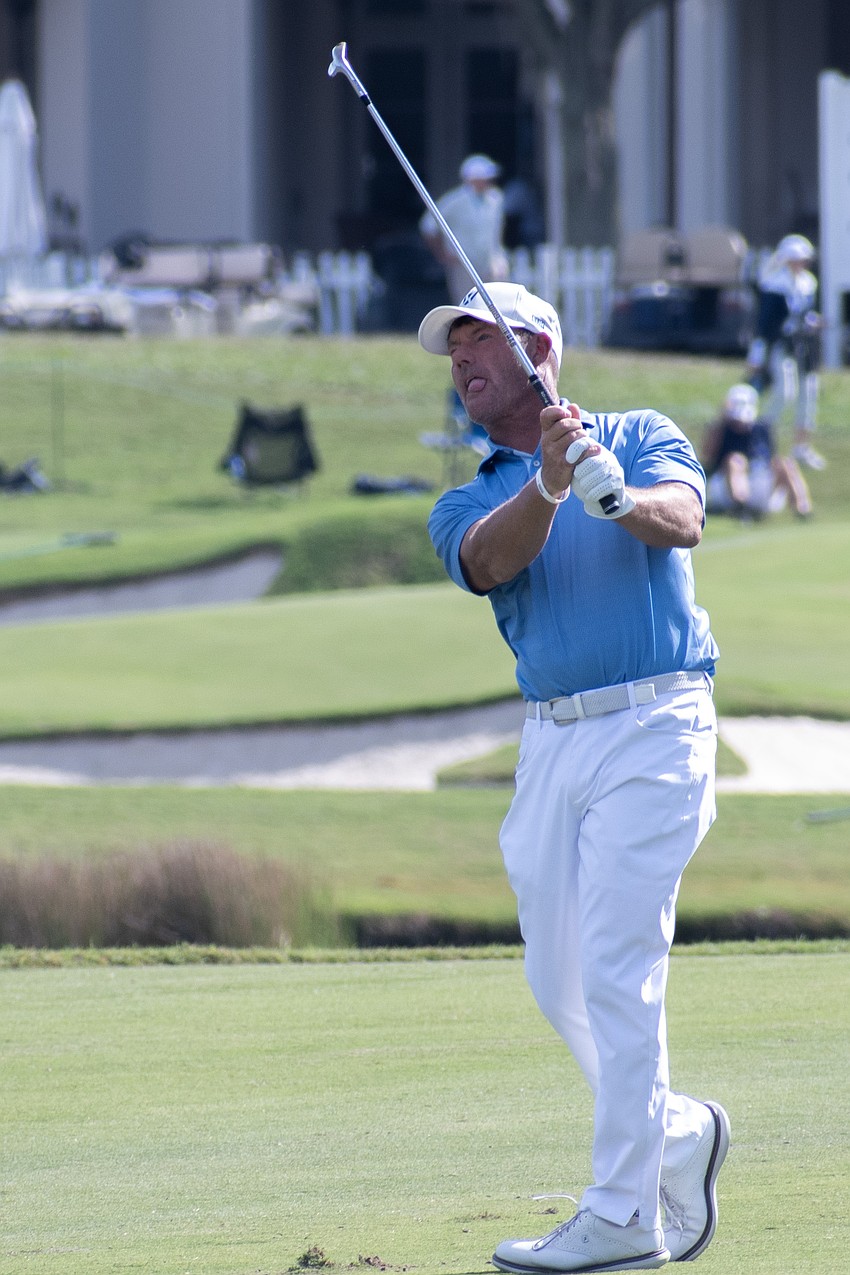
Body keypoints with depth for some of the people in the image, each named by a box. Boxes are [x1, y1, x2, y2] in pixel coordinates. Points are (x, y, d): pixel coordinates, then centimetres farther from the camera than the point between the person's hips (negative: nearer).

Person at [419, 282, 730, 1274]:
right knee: (557, 979, 6)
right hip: (550, 740, 5)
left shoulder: (638, 437, 6)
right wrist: (549, 484, -30)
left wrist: (621, 498, -37)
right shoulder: (469, 504, 14)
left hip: (653, 726, -5)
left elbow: (684, 520, -15)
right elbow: (492, 561, -10)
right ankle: (679, 1132, 29)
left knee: (616, 970, -12)